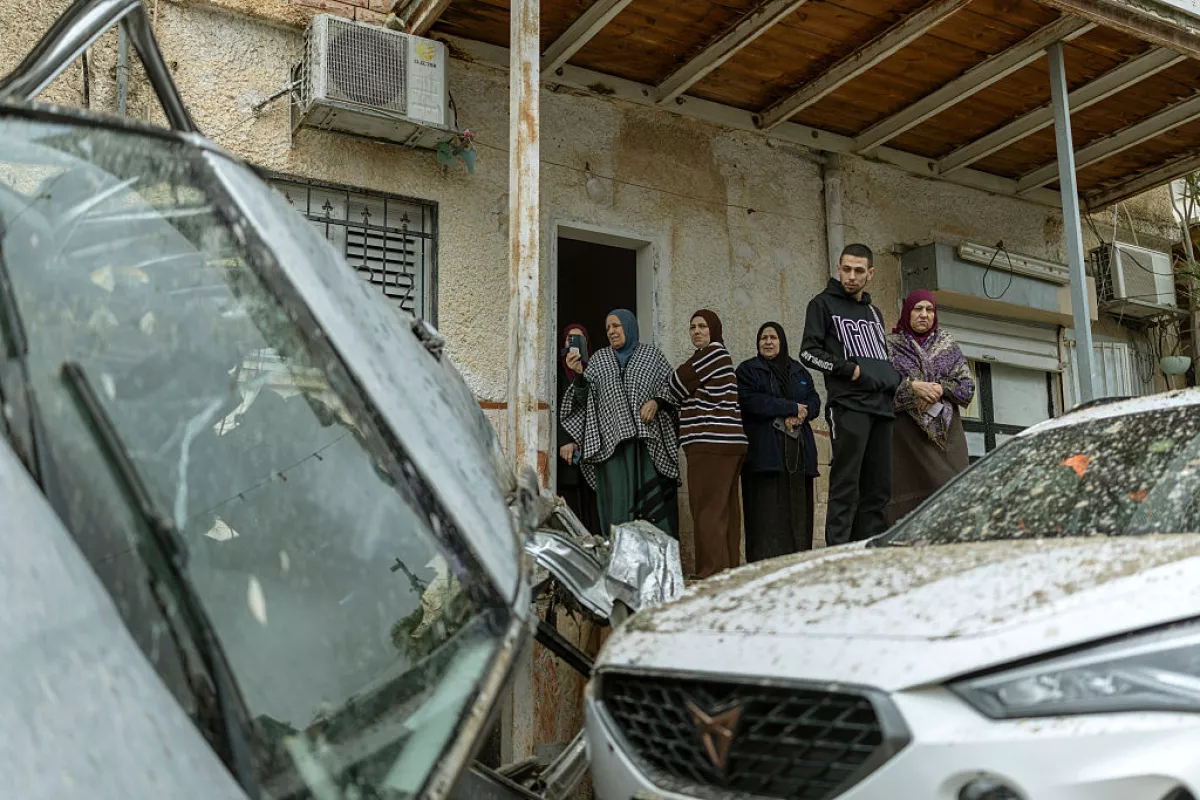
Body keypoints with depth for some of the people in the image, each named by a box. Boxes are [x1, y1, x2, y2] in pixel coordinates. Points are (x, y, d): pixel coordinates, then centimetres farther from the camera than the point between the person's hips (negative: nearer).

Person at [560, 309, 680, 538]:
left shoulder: (652, 355, 12)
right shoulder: (599, 358, 16)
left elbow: (672, 388, 9)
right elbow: (585, 400, 11)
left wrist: (656, 401, -9)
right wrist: (579, 374, -4)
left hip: (648, 441, -1)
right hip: (611, 441, 1)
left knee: (652, 499, -7)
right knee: (617, 501, -5)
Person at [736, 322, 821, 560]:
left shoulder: (798, 371, 22)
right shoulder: (748, 370, 7)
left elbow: (814, 400, 13)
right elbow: (751, 401, -9)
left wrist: (800, 415, -10)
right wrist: (792, 408, -9)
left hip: (798, 451, 5)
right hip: (765, 450, -5)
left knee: (798, 505, 0)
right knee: (768, 508, -10)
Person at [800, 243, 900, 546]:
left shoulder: (874, 312, 25)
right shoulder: (824, 304, 6)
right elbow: (809, 352, -3)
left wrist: (893, 379, 10)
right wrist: (851, 370, -11)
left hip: (881, 407, 7)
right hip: (848, 405, -7)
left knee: (878, 488, 4)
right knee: (846, 486, -13)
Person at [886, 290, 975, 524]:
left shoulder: (947, 344, 16)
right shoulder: (891, 345, 8)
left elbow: (967, 385, 8)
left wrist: (941, 389, -10)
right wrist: (912, 386, -16)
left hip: (945, 431, 3)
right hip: (906, 432, -2)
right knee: (911, 490, -10)